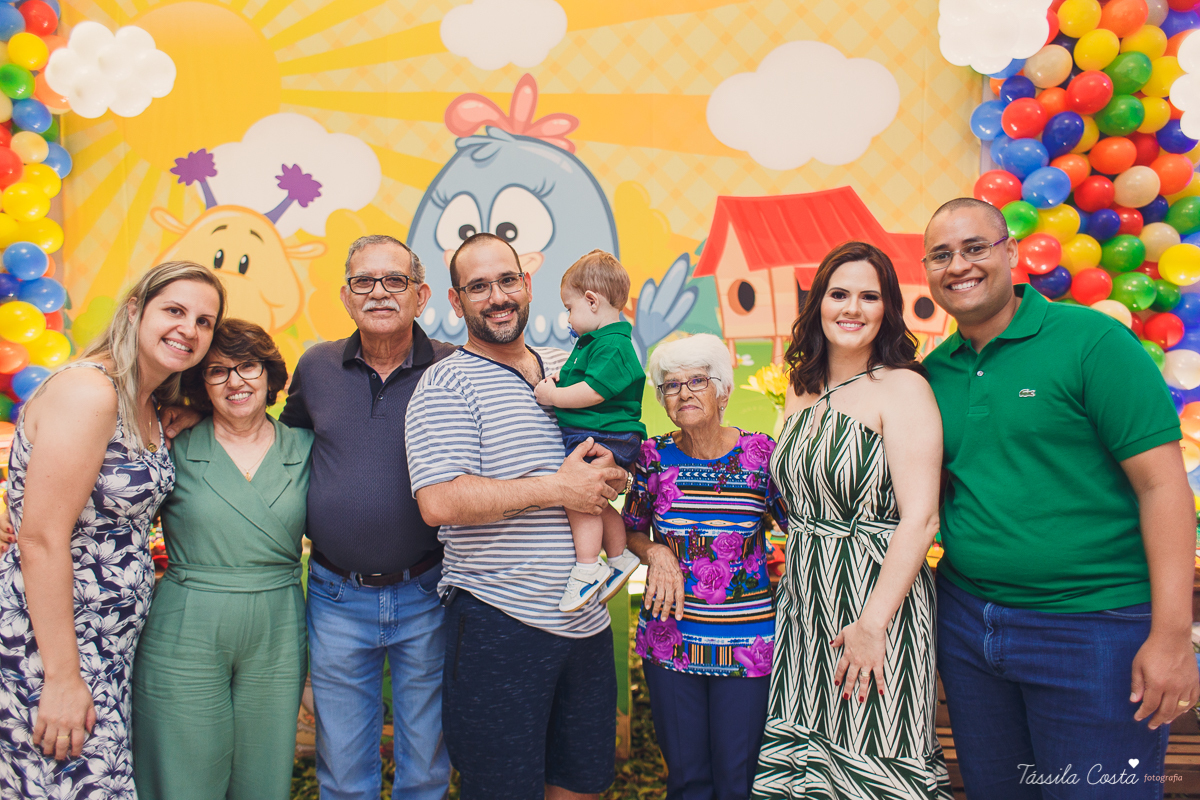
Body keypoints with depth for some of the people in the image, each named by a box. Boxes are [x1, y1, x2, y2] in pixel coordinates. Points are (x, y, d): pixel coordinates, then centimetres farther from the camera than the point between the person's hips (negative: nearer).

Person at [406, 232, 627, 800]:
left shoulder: (570, 371, 12)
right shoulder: (446, 385, -8)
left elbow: (613, 462, 24)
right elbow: (439, 502, -22)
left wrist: (613, 471, -1)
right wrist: (557, 488, -18)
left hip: (587, 620, 6)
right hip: (499, 624, -6)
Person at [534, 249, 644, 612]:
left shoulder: (613, 346, -17)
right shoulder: (593, 341, 17)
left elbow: (592, 392, -25)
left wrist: (552, 396, -15)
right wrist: (560, 380, 15)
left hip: (604, 438, -11)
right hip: (584, 436, 11)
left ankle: (587, 568, -10)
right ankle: (620, 557, 29)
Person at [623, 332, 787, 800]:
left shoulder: (760, 454, -5)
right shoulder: (655, 456, 0)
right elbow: (632, 531, 11)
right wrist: (656, 555, -7)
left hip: (747, 638, -1)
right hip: (669, 634, 2)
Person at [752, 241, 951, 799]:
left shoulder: (902, 388, -10)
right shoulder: (802, 389, 10)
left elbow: (920, 518, -17)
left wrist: (872, 623, -21)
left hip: (877, 604, -6)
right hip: (803, 602, 6)